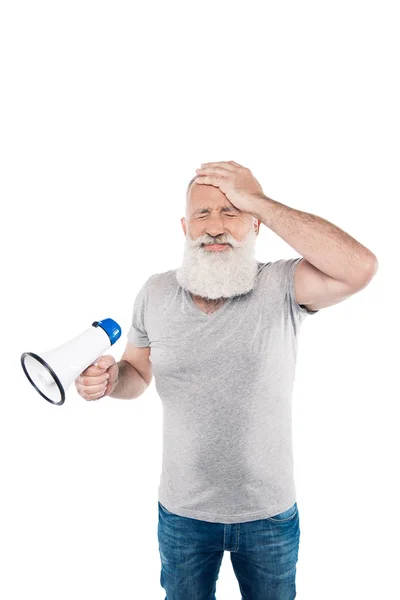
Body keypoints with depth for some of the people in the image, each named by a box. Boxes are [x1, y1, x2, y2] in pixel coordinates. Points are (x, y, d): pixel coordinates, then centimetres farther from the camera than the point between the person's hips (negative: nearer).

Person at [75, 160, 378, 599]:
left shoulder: (282, 287, -18)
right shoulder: (155, 293, -8)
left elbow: (360, 268, -36)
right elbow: (139, 372, 5)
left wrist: (256, 200, -31)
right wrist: (110, 379, -19)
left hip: (269, 513, -1)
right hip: (182, 512, 2)